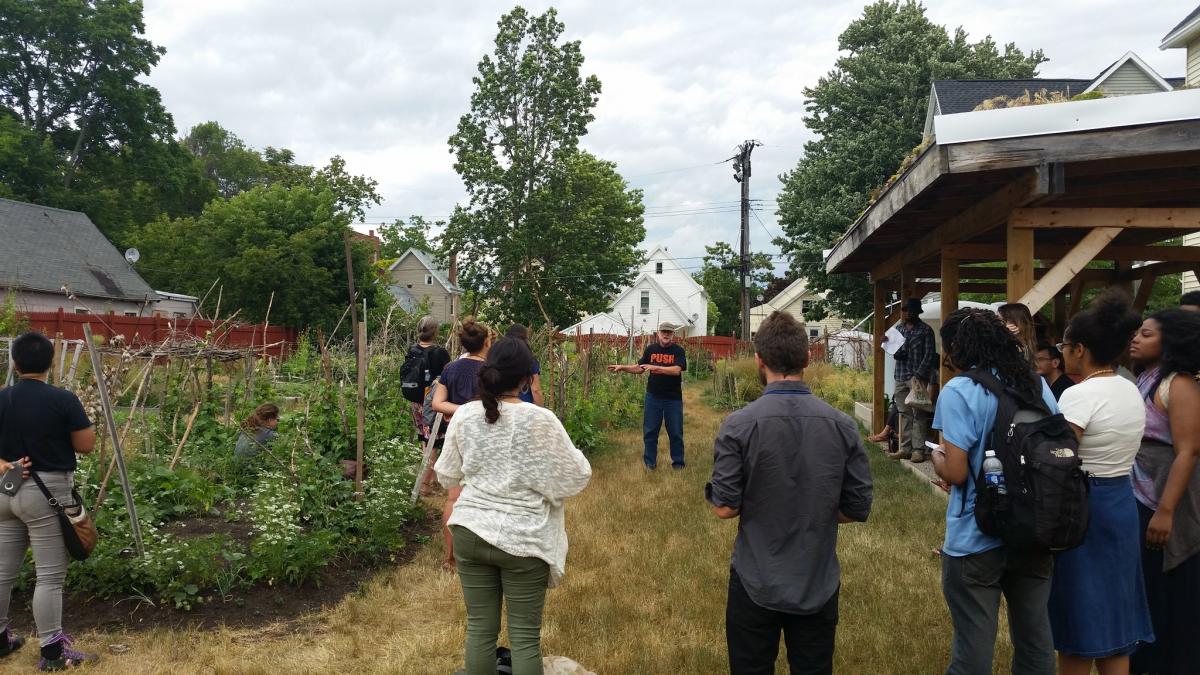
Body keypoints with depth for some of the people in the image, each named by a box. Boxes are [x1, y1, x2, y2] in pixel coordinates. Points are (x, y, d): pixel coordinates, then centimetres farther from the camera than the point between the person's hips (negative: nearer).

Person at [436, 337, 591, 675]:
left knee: (480, 628, 15)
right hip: (522, 540, -3)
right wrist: (574, 454, 12)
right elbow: (577, 478, -7)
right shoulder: (541, 421, -15)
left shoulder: (463, 415, -3)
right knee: (525, 635, 8)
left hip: (471, 532, 4)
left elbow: (447, 476, 10)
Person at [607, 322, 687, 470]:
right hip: (653, 396, 3)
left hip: (673, 398, -2)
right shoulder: (651, 349, 4)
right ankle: (650, 462, 19)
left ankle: (678, 463, 19)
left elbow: (676, 370, -21)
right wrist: (623, 368, -3)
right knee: (650, 431, 8)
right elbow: (640, 368, 10)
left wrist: (654, 367, -27)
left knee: (675, 432, 6)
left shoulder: (678, 351, -6)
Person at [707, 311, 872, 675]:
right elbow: (858, 509, -2)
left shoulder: (738, 425, -16)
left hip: (756, 585, -2)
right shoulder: (843, 425, -8)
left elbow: (725, 507, -14)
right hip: (818, 587, 2)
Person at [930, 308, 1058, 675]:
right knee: (1035, 639, 19)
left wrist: (937, 458, 2)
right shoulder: (1038, 384, 3)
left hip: (977, 540, -6)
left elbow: (956, 473, -20)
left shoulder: (959, 391, -16)